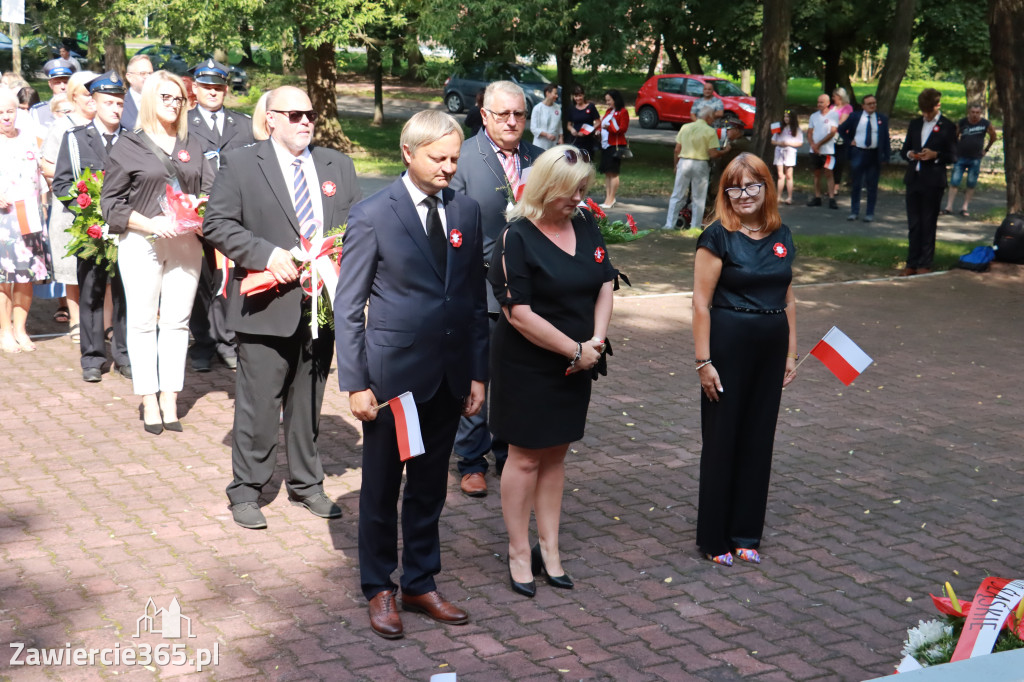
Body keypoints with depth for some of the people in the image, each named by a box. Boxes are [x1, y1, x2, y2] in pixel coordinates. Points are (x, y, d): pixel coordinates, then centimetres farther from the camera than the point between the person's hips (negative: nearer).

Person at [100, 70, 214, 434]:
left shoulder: (192, 147, 13)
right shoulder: (127, 146, 2)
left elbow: (210, 192, 12)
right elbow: (110, 201, -2)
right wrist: (149, 223, -14)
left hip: (185, 243, 3)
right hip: (141, 243, -3)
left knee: (177, 321, 3)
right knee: (142, 322, -1)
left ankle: (170, 399, 10)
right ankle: (149, 402, 6)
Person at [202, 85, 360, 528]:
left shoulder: (337, 165, 13)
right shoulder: (239, 164, 0)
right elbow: (217, 224, -6)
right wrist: (267, 254, -17)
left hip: (322, 303, 4)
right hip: (268, 304, -4)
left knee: (309, 401, 14)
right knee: (258, 403, 0)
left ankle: (306, 484, 27)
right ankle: (245, 492, 13)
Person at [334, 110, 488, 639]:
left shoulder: (467, 211, 5)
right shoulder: (372, 216, -10)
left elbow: (475, 298, 9)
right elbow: (347, 307, -8)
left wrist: (477, 373, 7)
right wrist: (355, 383, -11)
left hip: (449, 375, 4)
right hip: (393, 372, -4)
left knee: (430, 486, 16)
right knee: (381, 487, 10)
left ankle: (420, 584, 31)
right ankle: (379, 589, 27)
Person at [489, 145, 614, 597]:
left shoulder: (586, 225, 4)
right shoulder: (517, 238, -16)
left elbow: (605, 284, 8)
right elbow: (520, 314, -20)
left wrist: (597, 339, -8)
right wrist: (576, 350, -16)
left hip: (573, 366, 6)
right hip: (526, 367, -6)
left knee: (555, 456, 14)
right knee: (525, 457, 4)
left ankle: (549, 547, 24)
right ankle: (519, 553, 17)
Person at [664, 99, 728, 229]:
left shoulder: (685, 127, 5)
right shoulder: (710, 131, -8)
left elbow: (677, 150, 6)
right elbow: (713, 154, -12)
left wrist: (676, 165, 17)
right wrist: (724, 151, 5)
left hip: (684, 162, 3)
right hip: (700, 164, -3)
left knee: (676, 196, 9)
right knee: (698, 199, 8)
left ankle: (670, 224, 7)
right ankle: (695, 227, 11)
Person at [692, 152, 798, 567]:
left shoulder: (780, 236, 7)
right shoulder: (718, 237, -9)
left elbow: (787, 299, 13)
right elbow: (701, 302, -11)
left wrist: (791, 353, 11)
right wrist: (703, 361, -14)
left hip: (771, 348, 5)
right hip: (728, 346, -5)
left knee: (758, 440, 11)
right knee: (721, 440, 4)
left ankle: (746, 533, 24)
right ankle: (714, 538, 16)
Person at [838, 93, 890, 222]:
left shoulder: (882, 118, 4)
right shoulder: (855, 116, 3)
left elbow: (886, 138, 5)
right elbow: (841, 129, 13)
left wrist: (886, 157, -2)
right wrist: (849, 141, 0)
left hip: (874, 155, 0)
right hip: (858, 153, 0)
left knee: (872, 186, 4)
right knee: (855, 185, 6)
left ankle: (870, 213, 11)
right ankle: (854, 211, 16)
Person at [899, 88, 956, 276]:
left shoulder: (947, 126, -2)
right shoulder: (915, 124, 13)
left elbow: (952, 155, -3)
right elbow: (904, 149, 17)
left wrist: (935, 155, -20)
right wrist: (910, 154, -6)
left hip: (933, 182, -5)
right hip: (913, 179, 5)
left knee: (928, 225, 2)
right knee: (913, 224, 8)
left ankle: (925, 264, 9)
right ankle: (912, 264, 14)